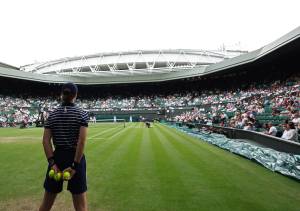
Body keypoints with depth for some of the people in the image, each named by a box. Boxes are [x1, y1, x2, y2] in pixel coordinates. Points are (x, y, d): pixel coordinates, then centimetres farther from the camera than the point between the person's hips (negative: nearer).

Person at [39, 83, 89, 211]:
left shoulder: (52, 115, 2)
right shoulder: (82, 114, -8)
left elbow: (46, 140, -4)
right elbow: (81, 141, -16)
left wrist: (52, 162, -5)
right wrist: (75, 165, -14)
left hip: (57, 157, 4)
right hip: (76, 157, -3)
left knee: (47, 201, 21)